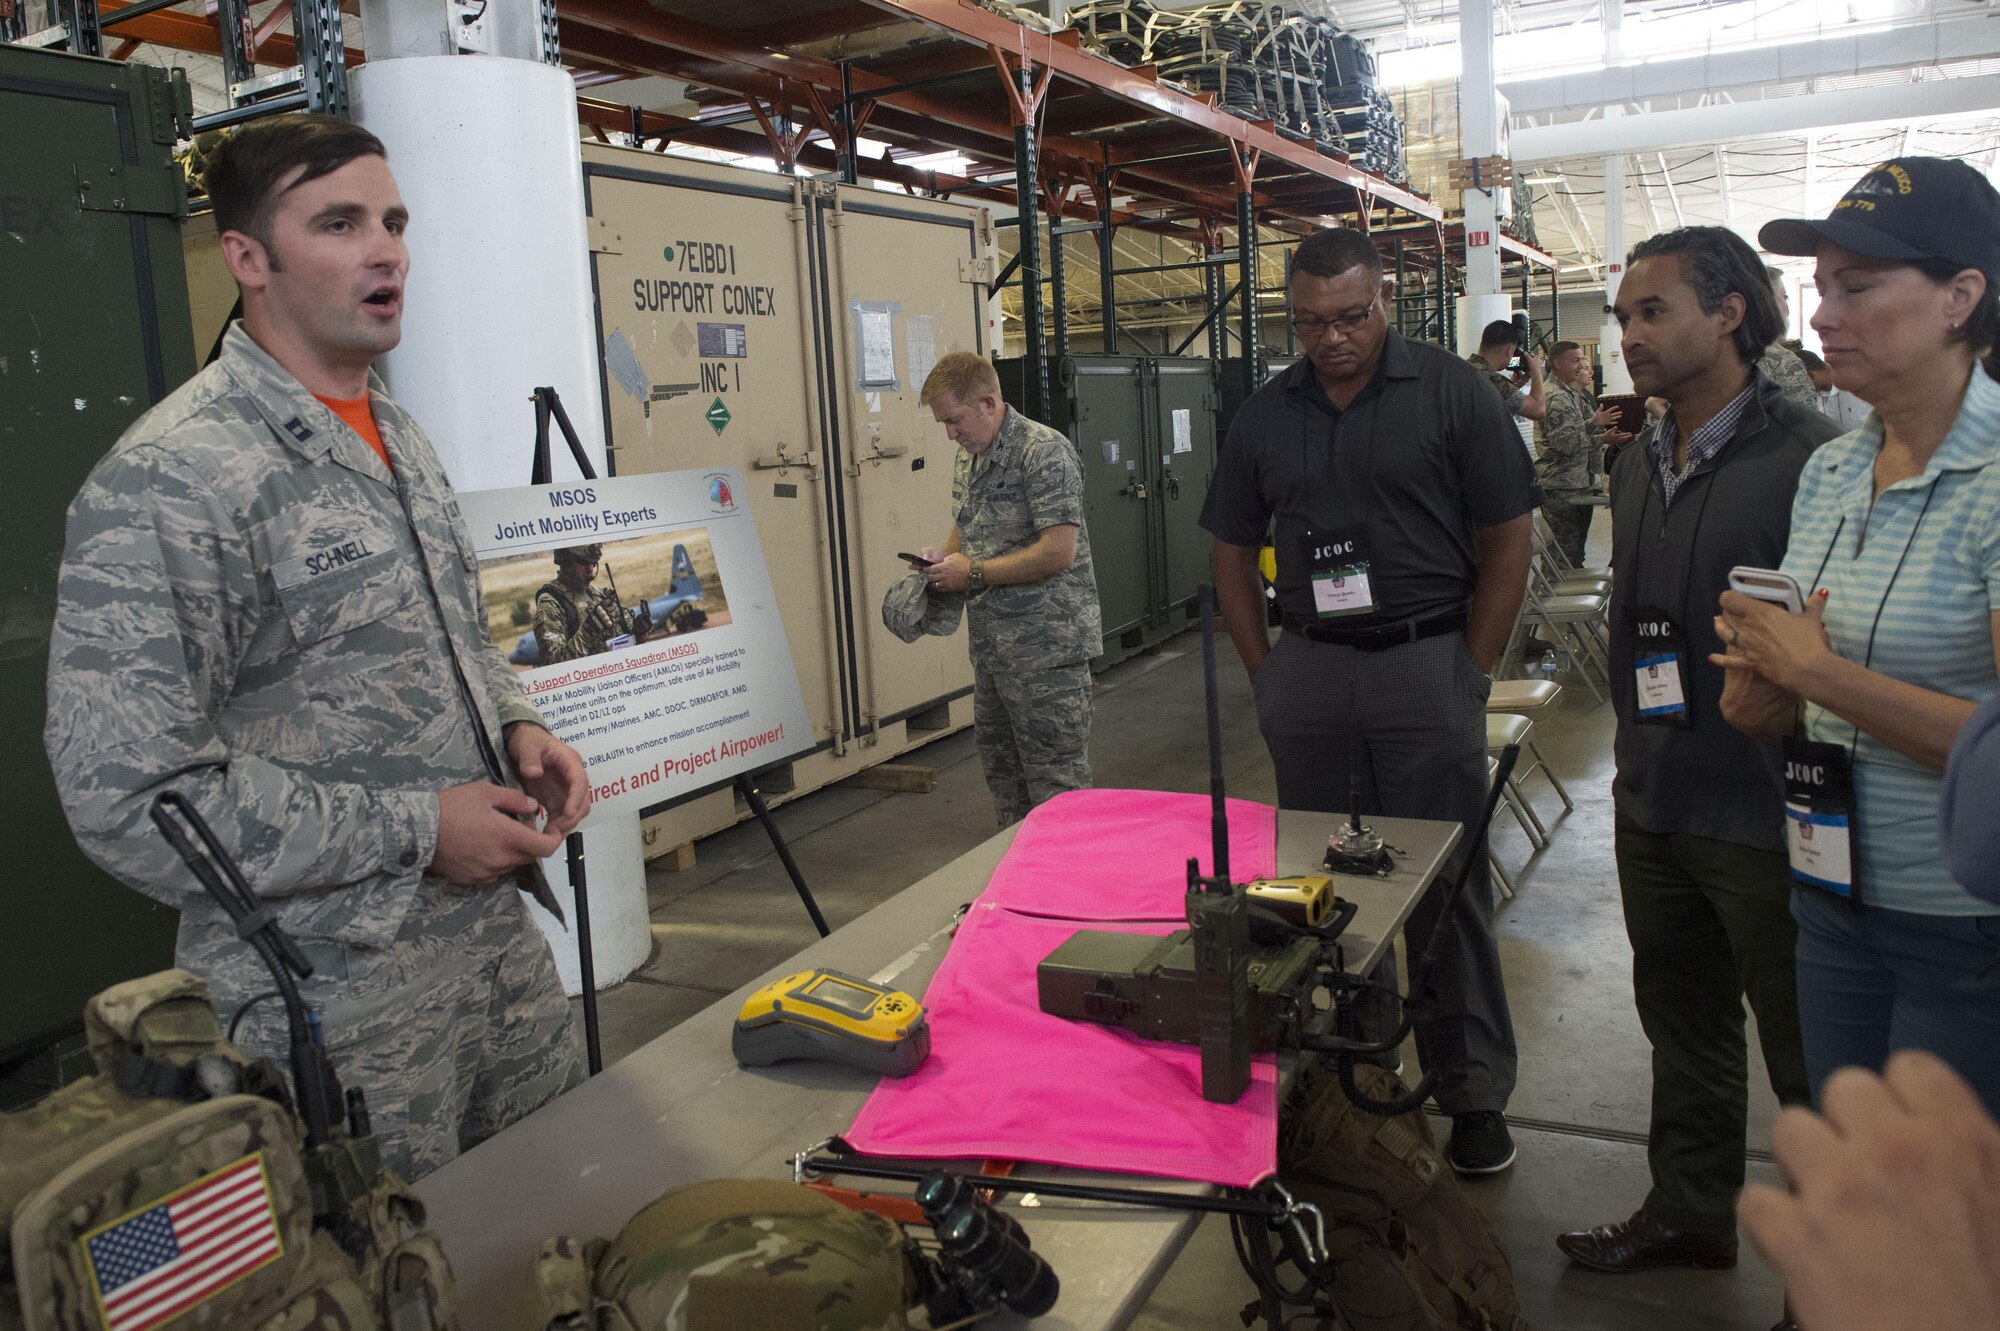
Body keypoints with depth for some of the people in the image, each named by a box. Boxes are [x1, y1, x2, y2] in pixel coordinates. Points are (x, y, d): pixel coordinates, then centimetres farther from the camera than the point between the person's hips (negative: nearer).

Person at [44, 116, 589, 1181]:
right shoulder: (171, 480, -18)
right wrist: (413, 831, -19)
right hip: (338, 1004, -7)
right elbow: (127, 793, -22)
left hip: (502, 936, 8)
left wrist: (516, 727, 1)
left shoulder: (401, 441, 10)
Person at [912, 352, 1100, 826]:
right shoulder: (969, 459, 13)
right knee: (1003, 775, 16)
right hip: (991, 644, 9)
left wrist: (975, 573, -17)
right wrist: (943, 556, 5)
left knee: (1055, 782, -3)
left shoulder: (1045, 451, -14)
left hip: (1044, 645, -9)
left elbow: (1058, 551, -22)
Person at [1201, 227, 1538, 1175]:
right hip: (1307, 666, 4)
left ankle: (1473, 1091, 16)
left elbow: (1507, 541, -1)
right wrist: (1267, 678, 6)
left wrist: (1467, 675, -4)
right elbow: (1232, 557, 14)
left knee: (1446, 883, 3)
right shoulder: (1265, 415, 8)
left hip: (1426, 662, -3)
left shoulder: (1452, 393, -2)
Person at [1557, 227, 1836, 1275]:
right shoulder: (1638, 472, 10)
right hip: (1653, 811, 7)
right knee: (1683, 1027, 21)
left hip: (1763, 822, -7)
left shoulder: (1811, 459, -15)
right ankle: (1689, 1213, 39)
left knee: (1808, 1062, 8)